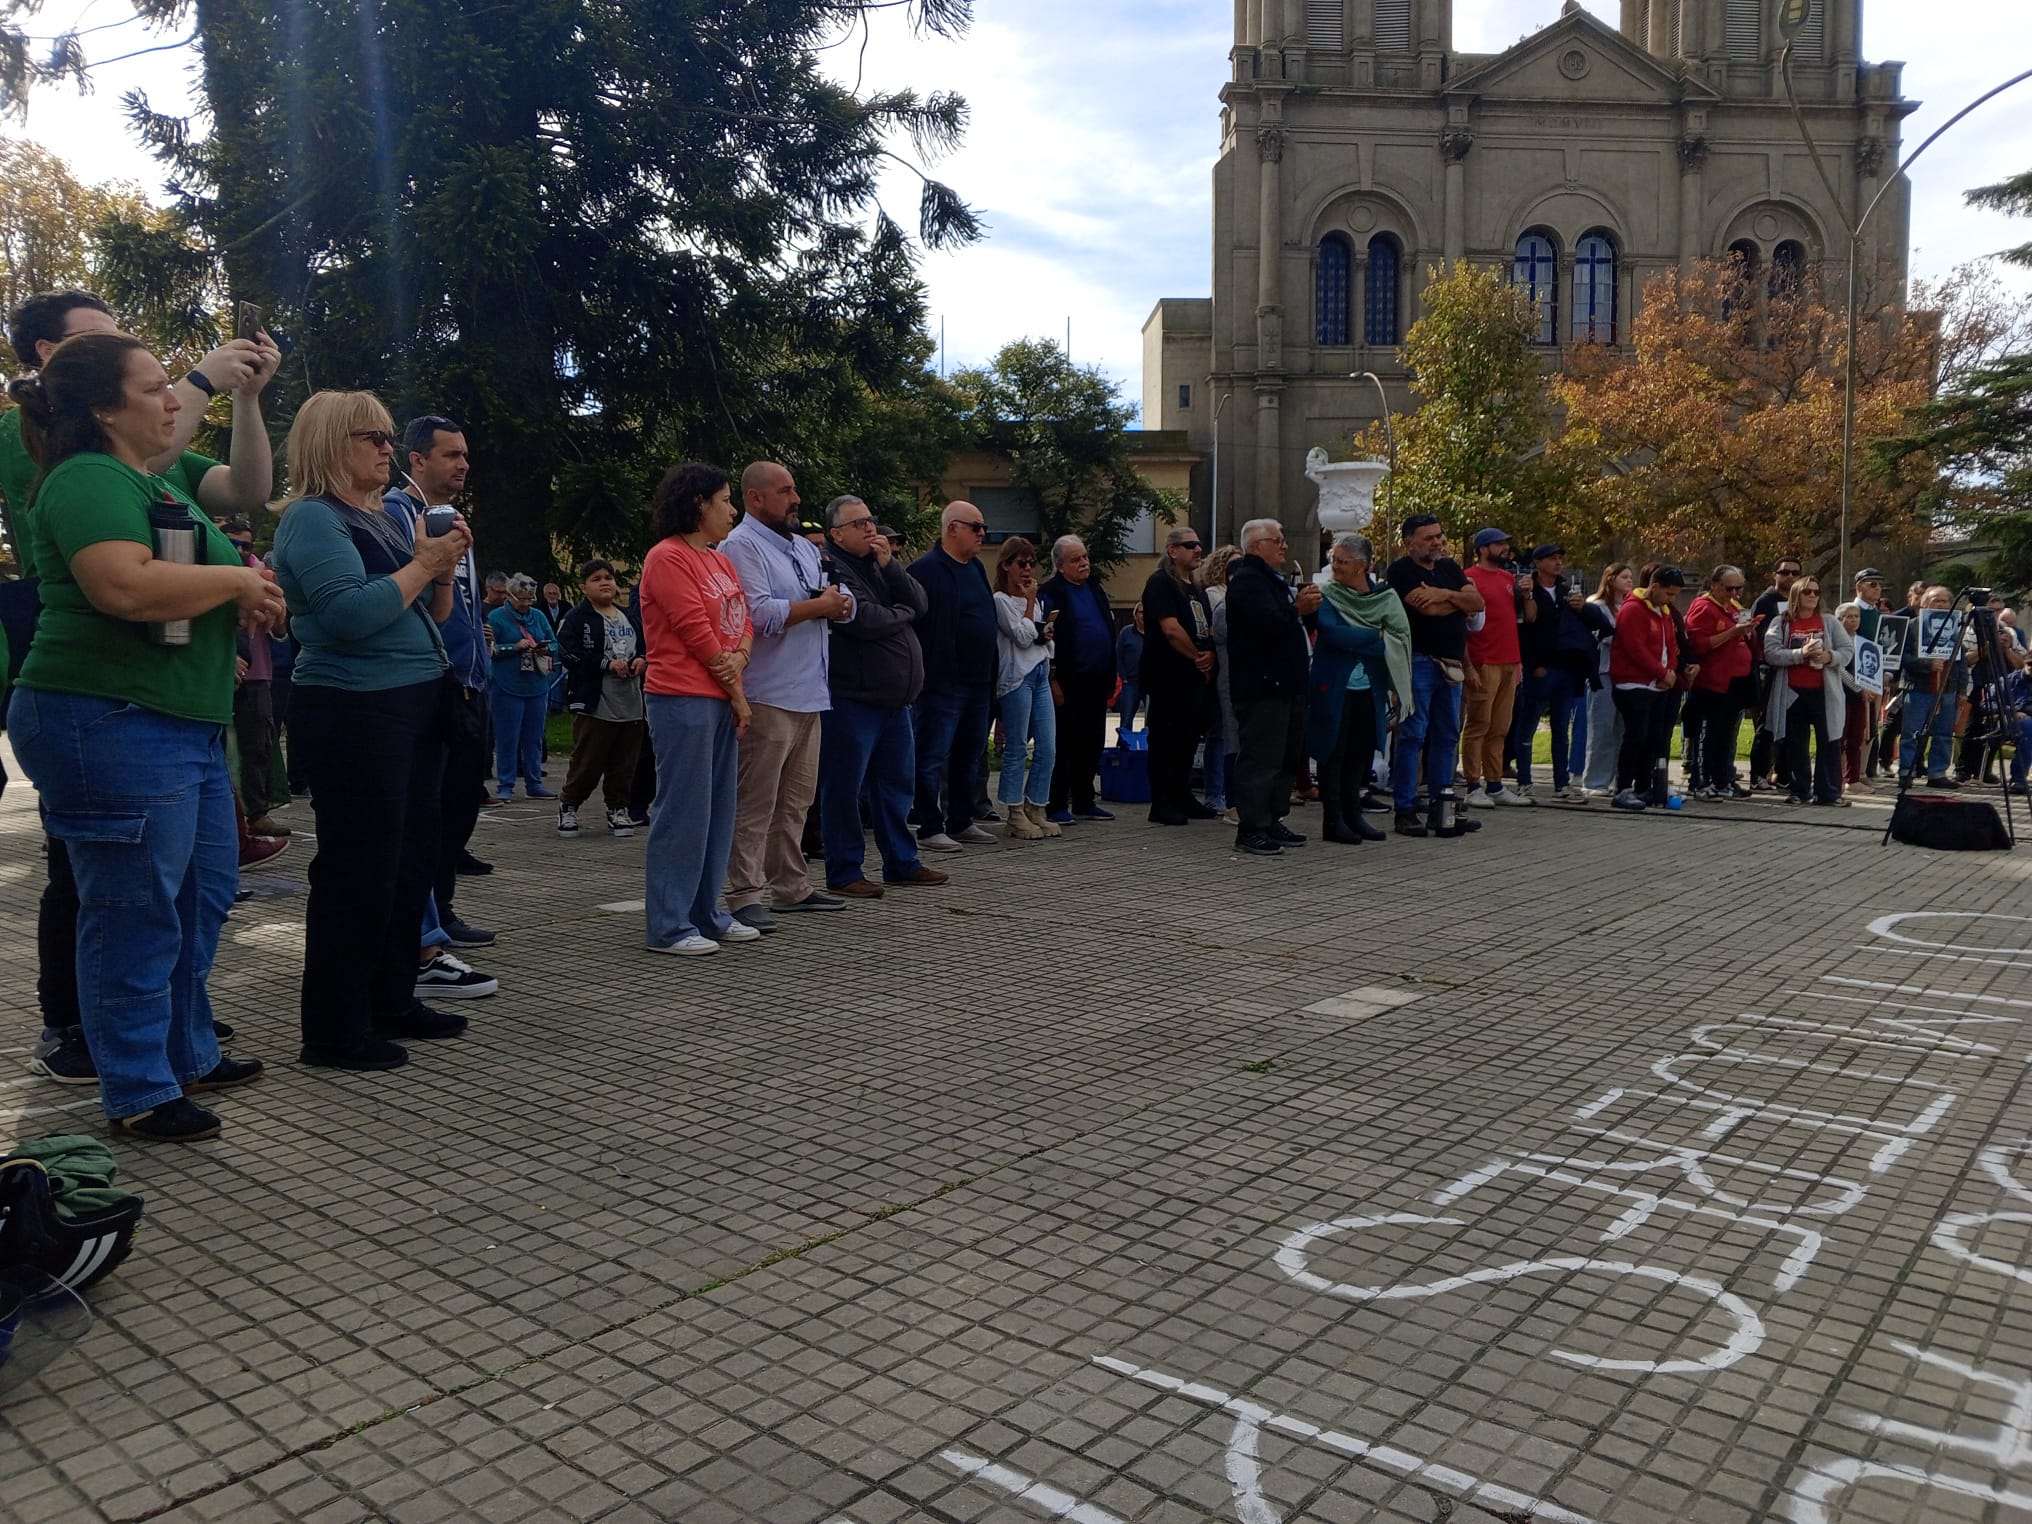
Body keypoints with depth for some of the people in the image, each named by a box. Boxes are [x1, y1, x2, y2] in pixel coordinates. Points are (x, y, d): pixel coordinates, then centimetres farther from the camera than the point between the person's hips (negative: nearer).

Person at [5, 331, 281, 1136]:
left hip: (187, 727, 10)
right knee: (137, 913, -2)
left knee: (204, 895, 17)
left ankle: (189, 1053, 31)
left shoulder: (160, 483, 18)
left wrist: (248, 592, 6)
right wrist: (236, 580, -15)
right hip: (112, 725, -10)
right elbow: (127, 587, -28)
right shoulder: (87, 479, -12)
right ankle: (138, 1092, 9)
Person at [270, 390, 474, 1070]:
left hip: (415, 705, 9)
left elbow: (431, 614, 19)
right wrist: (422, 564, -13)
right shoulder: (312, 518, -9)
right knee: (358, 869, -6)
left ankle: (392, 1000, 26)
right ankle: (334, 1031, 4)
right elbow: (351, 613, -23)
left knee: (413, 860, 14)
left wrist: (444, 567, 2)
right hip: (355, 709, -9)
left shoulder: (388, 515, 16)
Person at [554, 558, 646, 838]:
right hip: (595, 704, -5)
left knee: (625, 764, 8)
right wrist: (607, 664, -17)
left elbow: (645, 646, 24)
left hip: (631, 704, 5)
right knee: (587, 763, -1)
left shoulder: (628, 618, 17)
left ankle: (617, 809, 21)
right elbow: (568, 653, -14)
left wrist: (642, 660, 0)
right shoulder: (576, 619, -3)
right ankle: (568, 806, 18)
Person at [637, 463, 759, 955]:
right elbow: (695, 630, -13)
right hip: (682, 698, -9)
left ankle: (706, 913, 21)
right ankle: (668, 926, -1)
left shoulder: (720, 560, 19)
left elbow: (743, 618, 14)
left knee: (717, 809, 11)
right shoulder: (668, 558, -9)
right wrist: (736, 692, -7)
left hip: (721, 699, 9)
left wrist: (740, 657, -8)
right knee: (683, 810, -7)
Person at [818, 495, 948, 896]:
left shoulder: (880, 564, 16)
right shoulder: (832, 569, -11)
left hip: (895, 698, 9)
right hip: (852, 699, -9)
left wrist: (890, 566, -8)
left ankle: (901, 862, 27)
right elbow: (863, 620, -22)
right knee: (844, 788, -1)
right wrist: (902, 613, -3)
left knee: (897, 783, 16)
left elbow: (920, 604, 6)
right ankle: (843, 873, 7)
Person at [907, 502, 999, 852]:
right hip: (942, 683, -9)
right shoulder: (926, 569, -12)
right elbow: (914, 623, -19)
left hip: (977, 681, 9)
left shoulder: (975, 567, 17)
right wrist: (925, 675, -22)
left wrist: (991, 672, 18)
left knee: (969, 755, 15)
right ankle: (929, 830, 2)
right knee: (933, 757, -3)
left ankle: (960, 823, 25)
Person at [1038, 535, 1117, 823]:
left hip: (1096, 681, 7)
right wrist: (1053, 681, -16)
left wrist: (1112, 675, 17)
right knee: (1064, 745, -2)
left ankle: (1084, 802, 21)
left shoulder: (1096, 590, 16)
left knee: (1092, 744, 12)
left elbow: (1110, 631, 22)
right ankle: (1057, 806, 5)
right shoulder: (1050, 593, -8)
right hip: (1068, 683, -7)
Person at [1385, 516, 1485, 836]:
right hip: (1418, 662, -7)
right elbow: (1429, 608, -18)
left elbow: (1479, 603, 5)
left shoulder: (1450, 568, 16)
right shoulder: (1401, 571, -6)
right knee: (1413, 735, -8)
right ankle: (1406, 810, -5)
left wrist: (1447, 594, -11)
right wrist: (1461, 600, -1)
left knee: (1447, 735, 10)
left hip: (1451, 664, 7)